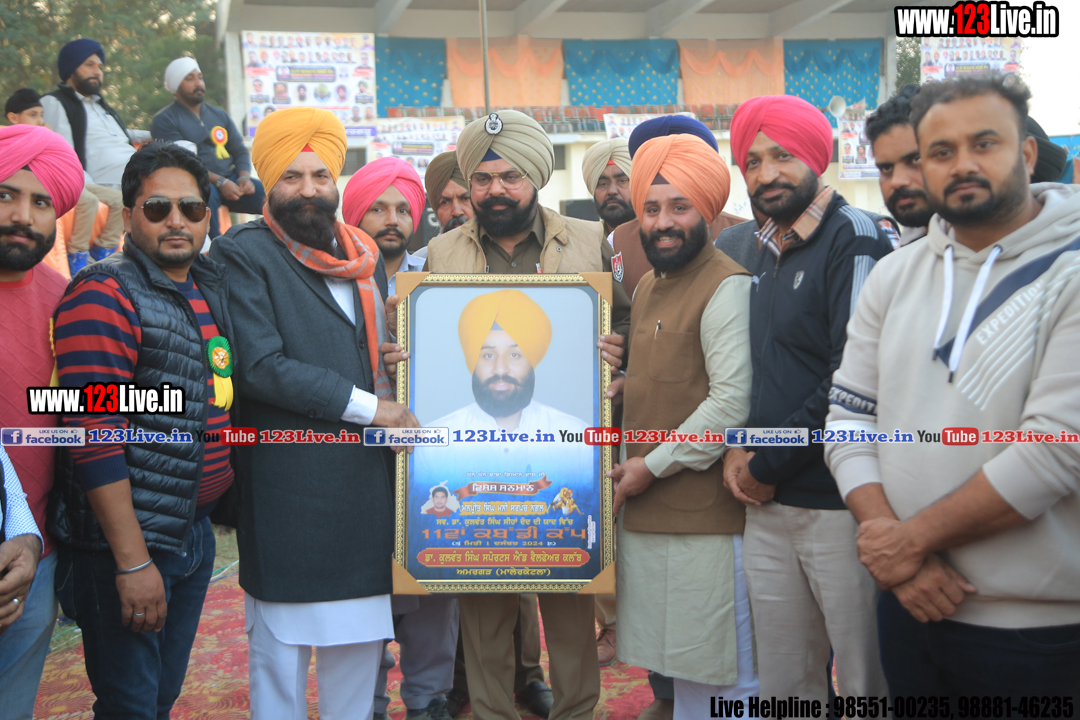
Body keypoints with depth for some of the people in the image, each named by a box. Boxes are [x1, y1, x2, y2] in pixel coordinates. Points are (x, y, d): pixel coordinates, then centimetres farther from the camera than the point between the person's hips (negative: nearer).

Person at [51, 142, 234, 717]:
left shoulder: (211, 289, 10)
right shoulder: (103, 296, -13)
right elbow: (95, 438, -19)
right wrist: (133, 561, -21)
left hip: (195, 531, 7)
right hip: (126, 541, -7)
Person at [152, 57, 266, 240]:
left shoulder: (219, 115, 22)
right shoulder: (165, 120, 3)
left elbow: (240, 151, 17)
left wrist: (244, 177, -6)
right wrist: (220, 182, -20)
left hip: (230, 180, 5)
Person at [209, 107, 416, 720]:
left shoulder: (364, 256, 16)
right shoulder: (244, 254, -5)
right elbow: (260, 366, -15)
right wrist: (366, 406, -14)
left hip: (367, 476, 6)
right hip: (288, 479, -6)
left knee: (362, 631, 12)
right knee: (282, 639, 2)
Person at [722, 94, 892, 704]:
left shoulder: (853, 238, -10)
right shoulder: (768, 252, 16)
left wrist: (769, 466, -12)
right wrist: (736, 447, 3)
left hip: (840, 505, -8)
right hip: (769, 504, 8)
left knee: (867, 686, 4)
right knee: (782, 686, 16)